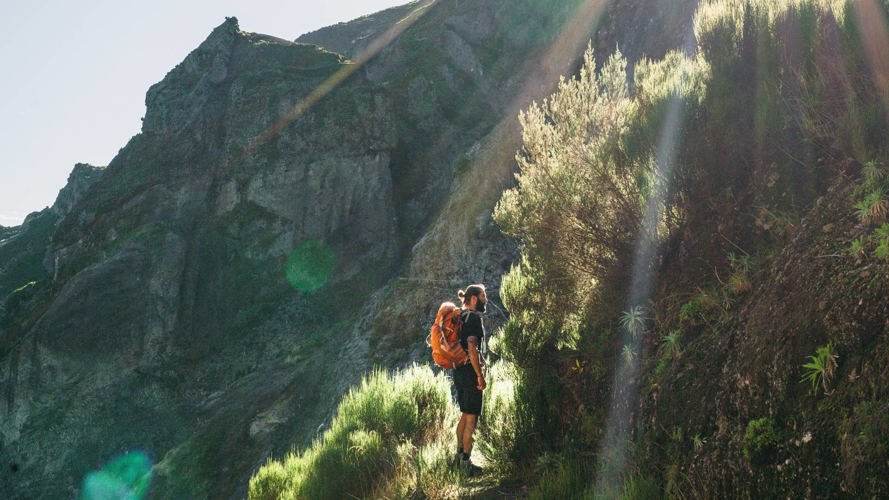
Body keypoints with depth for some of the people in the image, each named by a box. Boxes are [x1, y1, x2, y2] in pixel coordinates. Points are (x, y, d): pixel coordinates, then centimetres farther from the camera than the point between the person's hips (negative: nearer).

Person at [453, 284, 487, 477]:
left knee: (465, 415, 20)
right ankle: (466, 461, 1)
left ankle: (459, 453, 29)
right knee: (471, 418, -3)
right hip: (470, 372, -9)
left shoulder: (460, 316, 13)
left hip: (458, 371, 9)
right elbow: (472, 349, -24)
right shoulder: (474, 317, -15)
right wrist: (481, 376, -20)